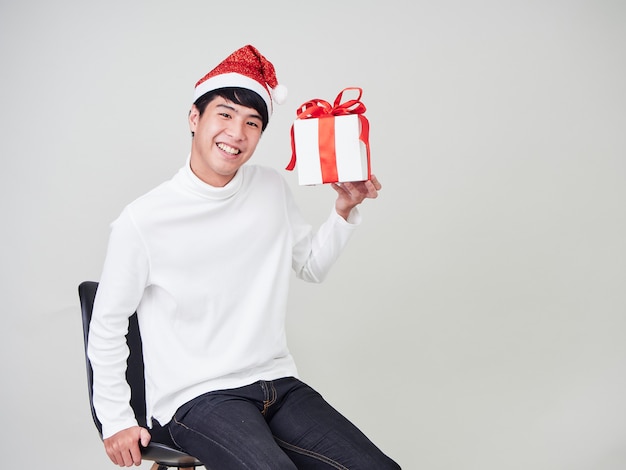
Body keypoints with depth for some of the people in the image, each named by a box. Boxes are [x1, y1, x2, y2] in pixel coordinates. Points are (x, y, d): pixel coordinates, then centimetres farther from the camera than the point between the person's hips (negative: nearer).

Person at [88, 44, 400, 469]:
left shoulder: (273, 190, 5)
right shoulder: (143, 221, -11)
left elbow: (313, 266, 19)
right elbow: (107, 324, 1)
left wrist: (345, 210, 3)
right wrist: (116, 420, 3)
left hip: (277, 383, 5)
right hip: (195, 398, -4)